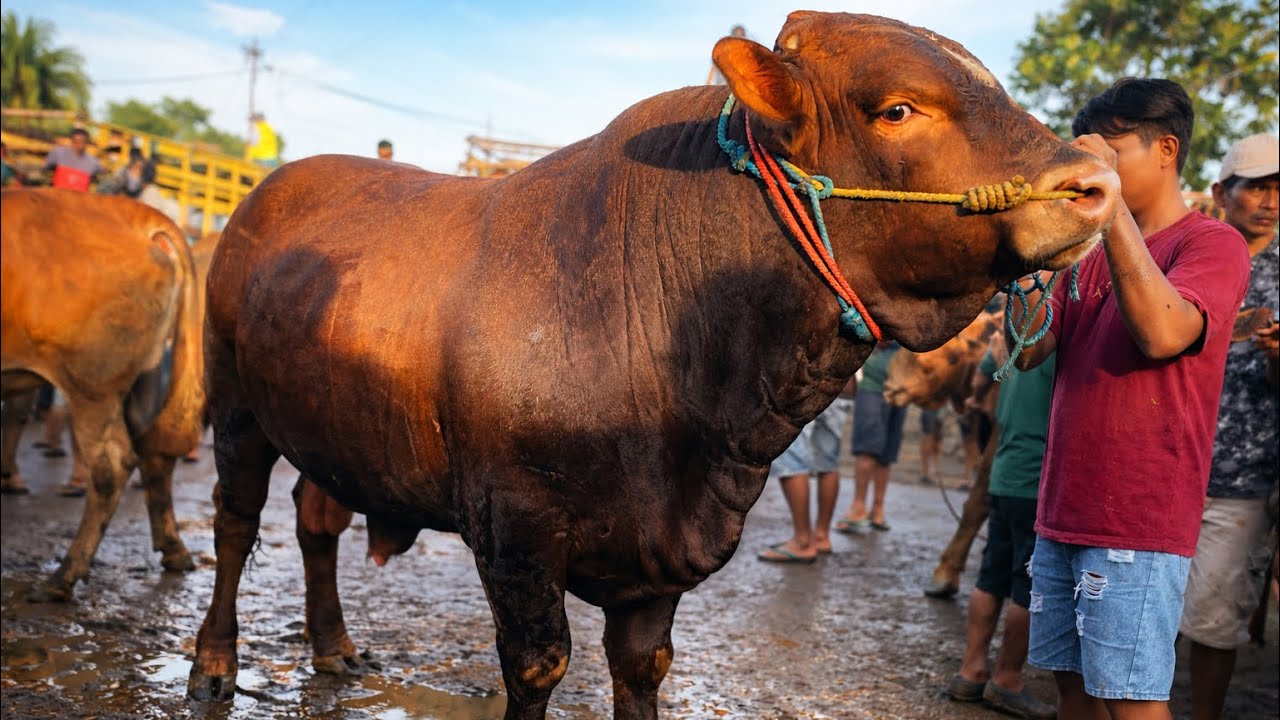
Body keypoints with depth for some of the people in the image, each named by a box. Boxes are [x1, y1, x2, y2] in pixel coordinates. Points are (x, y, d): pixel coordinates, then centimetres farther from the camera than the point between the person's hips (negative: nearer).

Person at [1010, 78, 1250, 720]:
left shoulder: (1212, 243, -3)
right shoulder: (1094, 258, 16)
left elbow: (1163, 333, -24)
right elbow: (1028, 349, 6)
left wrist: (1110, 205, -24)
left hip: (1138, 524, -7)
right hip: (1062, 515, 7)